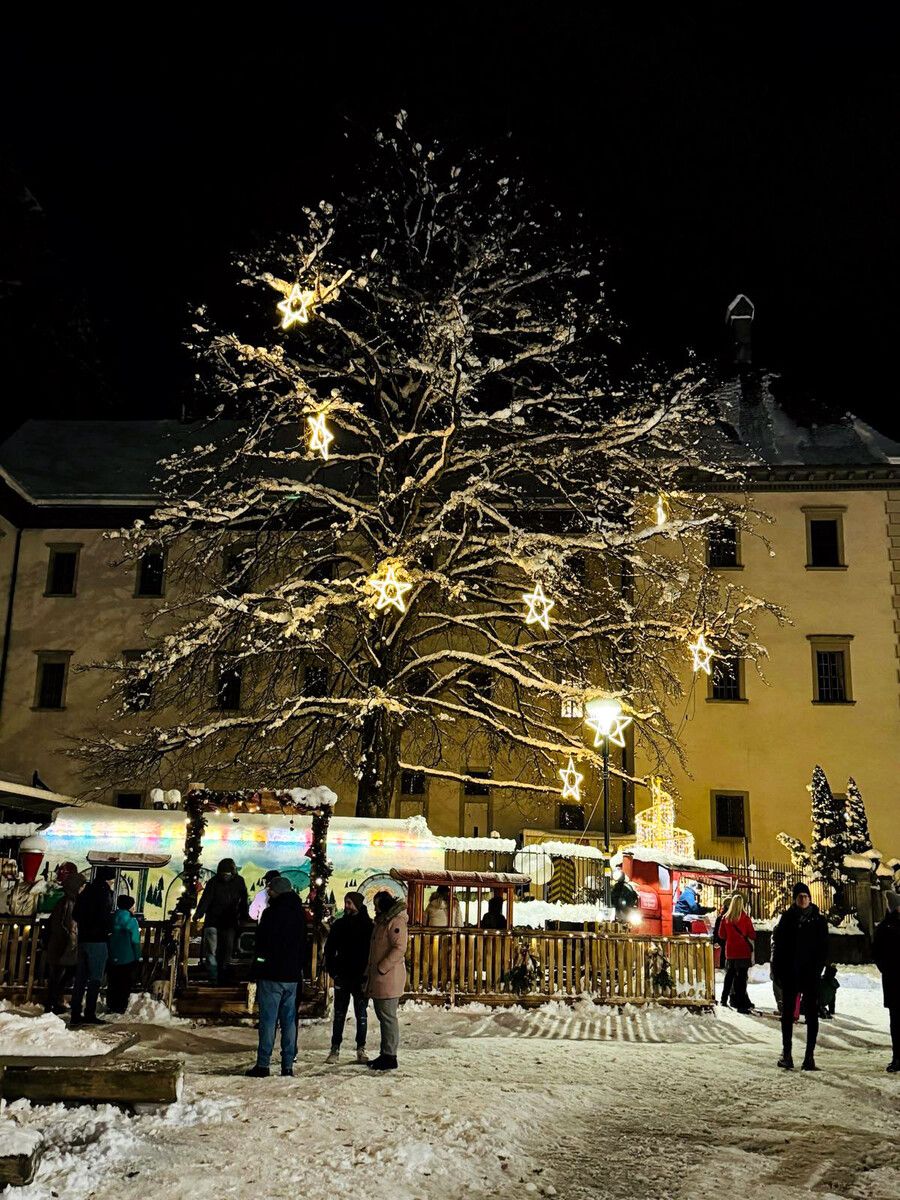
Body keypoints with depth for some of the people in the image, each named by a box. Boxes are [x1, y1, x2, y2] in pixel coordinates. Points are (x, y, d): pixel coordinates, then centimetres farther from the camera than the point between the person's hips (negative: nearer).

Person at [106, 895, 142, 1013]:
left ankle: (111, 1006, 18)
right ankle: (121, 1007, 5)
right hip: (128, 958, -5)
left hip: (112, 958, 5)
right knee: (126, 984, 6)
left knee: (113, 983, 15)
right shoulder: (132, 921, -12)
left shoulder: (113, 918, 2)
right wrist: (137, 957, -4)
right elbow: (135, 940, -12)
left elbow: (107, 934, 8)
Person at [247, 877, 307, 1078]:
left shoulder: (271, 913, -12)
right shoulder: (299, 914, 9)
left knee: (268, 1020, -2)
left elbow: (261, 944, -11)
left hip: (272, 975, -6)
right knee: (289, 1020, 9)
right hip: (293, 975, 6)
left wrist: (260, 962, 5)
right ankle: (288, 1065, 10)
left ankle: (263, 1064, -1)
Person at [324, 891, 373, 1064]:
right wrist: (332, 970, 0)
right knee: (339, 1014, 5)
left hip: (360, 978, -2)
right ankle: (335, 1049, 11)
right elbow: (329, 949, 10)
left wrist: (367, 975, -11)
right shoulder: (339, 924, 5)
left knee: (361, 1014, 5)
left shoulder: (368, 926, -2)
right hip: (342, 977, 2)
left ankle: (361, 1049, 13)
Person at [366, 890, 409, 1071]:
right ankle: (385, 1054, 20)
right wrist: (369, 973, 19)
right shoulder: (382, 922, 20)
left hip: (389, 979, -10)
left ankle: (390, 1057, 0)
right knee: (383, 1016, 13)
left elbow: (399, 948, -22)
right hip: (378, 980, 10)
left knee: (388, 1017, -5)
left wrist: (381, 968, -21)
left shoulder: (396, 921, -12)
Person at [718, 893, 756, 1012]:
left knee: (730, 975, 19)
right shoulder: (745, 917, -11)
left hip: (730, 952, 3)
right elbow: (752, 935, -6)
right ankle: (741, 1004, -2)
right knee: (742, 977, 0)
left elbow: (721, 934, 6)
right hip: (743, 952, -3)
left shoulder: (725, 918, -2)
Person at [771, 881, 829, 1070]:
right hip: (789, 973, 1)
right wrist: (777, 970, -3)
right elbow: (778, 944, 3)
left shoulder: (818, 920, 2)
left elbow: (824, 948, 1)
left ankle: (810, 1055, 7)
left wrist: (818, 968, -12)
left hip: (811, 973, -1)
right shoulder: (787, 918, 3)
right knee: (787, 1012, 6)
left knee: (811, 1013, 1)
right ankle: (786, 1052, 15)